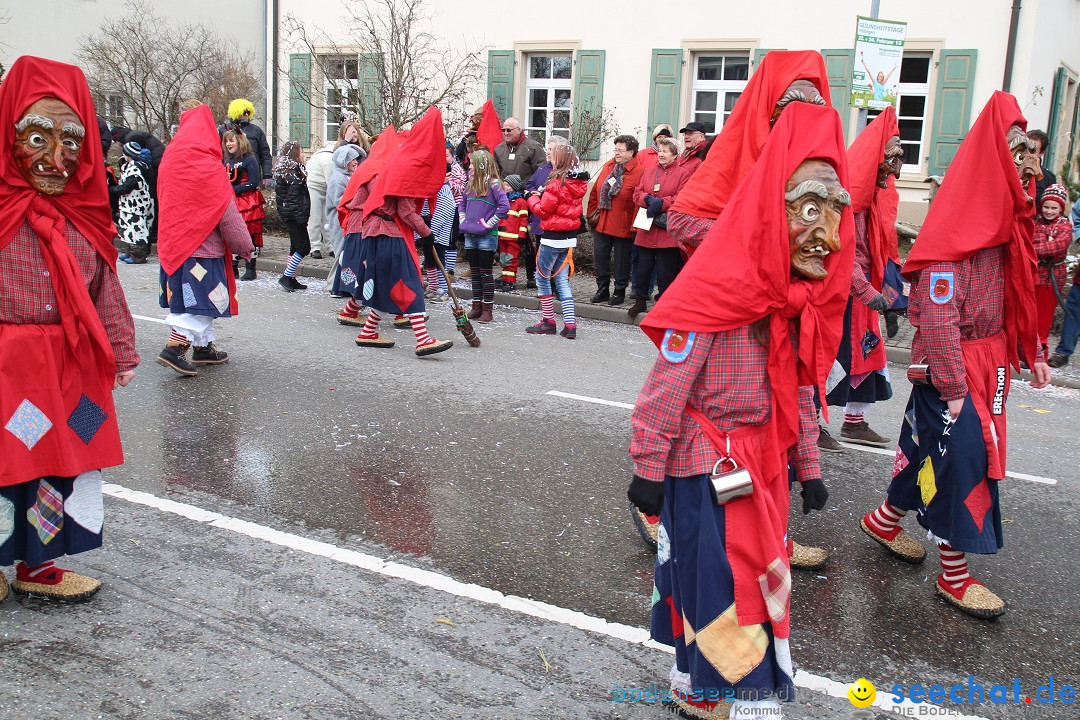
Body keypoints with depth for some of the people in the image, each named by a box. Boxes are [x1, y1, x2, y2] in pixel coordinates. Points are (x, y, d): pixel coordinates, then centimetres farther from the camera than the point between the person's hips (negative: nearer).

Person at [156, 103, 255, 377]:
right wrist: (245, 246, -5)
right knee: (201, 300, -2)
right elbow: (228, 214, -14)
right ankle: (174, 347, -11)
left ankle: (204, 346, 25)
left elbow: (167, 203, 16)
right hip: (202, 245, -8)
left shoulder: (170, 160, 6)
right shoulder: (207, 168, -16)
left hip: (174, 244, 8)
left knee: (190, 296, 16)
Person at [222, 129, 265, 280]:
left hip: (248, 203, -7)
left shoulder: (249, 160, -8)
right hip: (231, 203, 7)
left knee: (249, 235, -3)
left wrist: (234, 190, -16)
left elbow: (253, 183, -14)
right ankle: (233, 267, 15)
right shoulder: (227, 161, 13)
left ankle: (250, 269, 4)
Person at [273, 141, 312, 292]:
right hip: (295, 214, -10)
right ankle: (286, 277, -5)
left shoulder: (283, 170, 15)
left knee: (295, 246, 14)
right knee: (303, 247, -7)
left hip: (288, 214, 10)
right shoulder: (293, 172, -16)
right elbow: (294, 196, -21)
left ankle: (291, 279, 17)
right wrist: (301, 217, -23)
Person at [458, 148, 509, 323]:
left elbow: (505, 205, -20)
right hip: (470, 236, 7)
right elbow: (462, 203, 23)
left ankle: (487, 309, 7)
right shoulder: (471, 184, 11)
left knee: (486, 272, 0)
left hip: (487, 237, -7)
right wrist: (462, 220, 9)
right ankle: (476, 307, 19)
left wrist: (489, 223, -18)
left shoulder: (493, 184, -10)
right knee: (475, 272, 12)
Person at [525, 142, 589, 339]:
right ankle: (570, 325, 5)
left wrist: (532, 198, 5)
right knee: (562, 280, 12)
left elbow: (543, 210, -11)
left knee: (542, 278, 7)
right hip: (570, 237, 8)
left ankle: (548, 321, 13)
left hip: (553, 237, -8)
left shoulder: (557, 182, -17)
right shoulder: (578, 182, 6)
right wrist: (543, 196, 5)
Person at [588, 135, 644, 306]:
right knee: (600, 255, 9)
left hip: (623, 226, -6)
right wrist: (592, 213, 9)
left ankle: (619, 292, 19)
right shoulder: (608, 166, 9)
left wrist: (634, 226, -15)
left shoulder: (638, 172, -11)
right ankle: (602, 290, 21)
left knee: (622, 259, 5)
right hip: (601, 223, 6)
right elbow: (595, 191, 14)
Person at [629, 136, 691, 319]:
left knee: (666, 270, 0)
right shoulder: (649, 172, 16)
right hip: (646, 230, 5)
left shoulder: (683, 173, -1)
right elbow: (637, 193, 9)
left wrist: (661, 203, -18)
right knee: (643, 266, 9)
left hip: (667, 232, -5)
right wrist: (648, 199, -12)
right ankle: (640, 300, 22)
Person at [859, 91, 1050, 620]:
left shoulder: (1005, 220, 9)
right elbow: (936, 314, -22)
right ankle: (954, 574, 11)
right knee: (960, 454, -3)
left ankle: (884, 521, 34)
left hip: (989, 361, 9)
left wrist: (1031, 353, 14)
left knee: (930, 445, 16)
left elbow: (1016, 296, 17)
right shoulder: (957, 228, -19)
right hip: (951, 365, -9)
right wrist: (952, 385, -21)